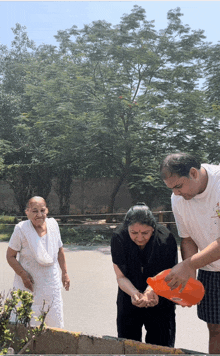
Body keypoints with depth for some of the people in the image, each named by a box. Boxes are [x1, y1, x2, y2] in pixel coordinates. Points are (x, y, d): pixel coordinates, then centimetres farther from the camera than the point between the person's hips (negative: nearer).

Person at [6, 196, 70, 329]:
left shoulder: (53, 224, -4)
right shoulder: (21, 229, -15)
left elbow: (60, 250, 9)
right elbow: (10, 256, -9)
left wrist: (65, 273, 11)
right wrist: (24, 275, -19)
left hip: (52, 283, 4)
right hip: (29, 284, -3)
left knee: (56, 322, 12)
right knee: (29, 324, 2)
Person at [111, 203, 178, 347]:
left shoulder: (166, 239, -24)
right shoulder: (119, 237, -21)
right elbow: (121, 277, -15)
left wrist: (154, 290, -36)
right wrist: (134, 293, -34)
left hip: (160, 302, -1)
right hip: (128, 301, 1)